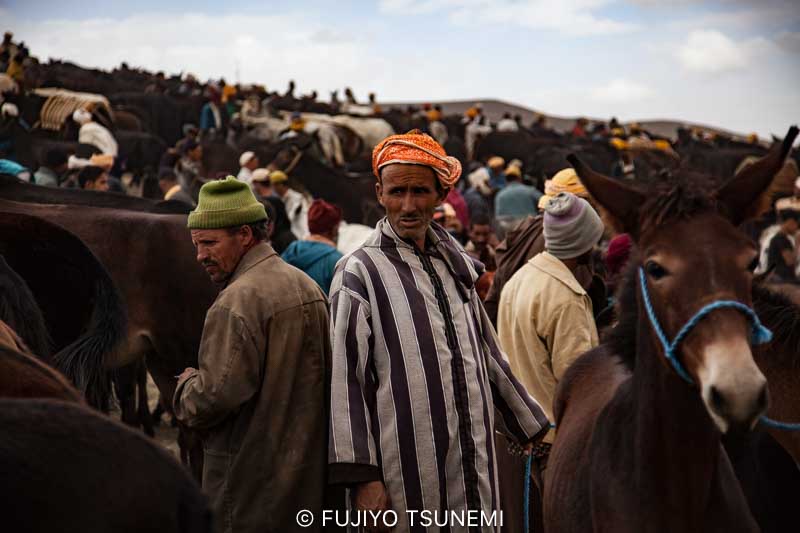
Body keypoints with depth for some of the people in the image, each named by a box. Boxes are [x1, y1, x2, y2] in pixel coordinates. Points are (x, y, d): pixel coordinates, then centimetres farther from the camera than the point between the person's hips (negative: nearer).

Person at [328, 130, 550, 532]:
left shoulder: (454, 263, 12)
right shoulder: (359, 272, -6)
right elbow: (345, 379, -10)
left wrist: (530, 428, 24)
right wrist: (362, 477, -15)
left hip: (475, 466, 6)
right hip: (404, 475, -5)